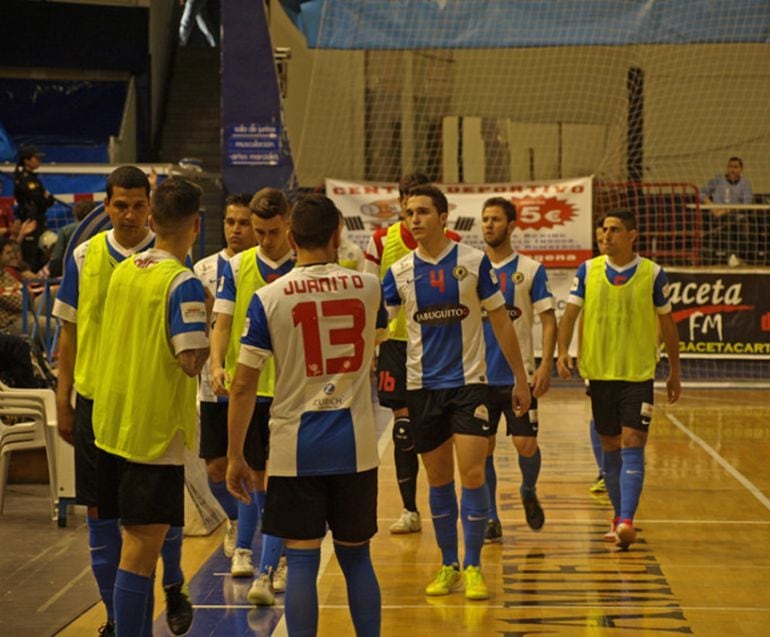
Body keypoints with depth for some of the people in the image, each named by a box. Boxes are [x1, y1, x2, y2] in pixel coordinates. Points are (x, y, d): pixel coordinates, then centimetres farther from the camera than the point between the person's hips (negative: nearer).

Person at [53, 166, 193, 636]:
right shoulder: (85, 257, 2)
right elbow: (70, 331, 7)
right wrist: (63, 401, 5)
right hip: (95, 399, 2)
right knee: (100, 511, 6)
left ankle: (174, 587, 31)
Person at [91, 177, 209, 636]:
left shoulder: (124, 270, 7)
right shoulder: (184, 284, -15)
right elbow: (192, 361, -20)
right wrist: (205, 314, -5)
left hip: (113, 426, 8)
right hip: (156, 432, -8)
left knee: (139, 542, 18)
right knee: (141, 550, -5)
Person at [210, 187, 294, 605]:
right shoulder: (237, 267, 4)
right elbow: (222, 323, 2)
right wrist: (217, 365, -15)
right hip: (245, 386, 2)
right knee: (253, 476, 15)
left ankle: (268, 571, -7)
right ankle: (243, 548, 33)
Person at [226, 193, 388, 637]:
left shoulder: (269, 298, -6)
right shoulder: (368, 286, 1)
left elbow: (243, 386, -7)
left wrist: (235, 456, 1)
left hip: (296, 447, -2)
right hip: (357, 443, 2)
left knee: (302, 560, 3)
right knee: (356, 557, 13)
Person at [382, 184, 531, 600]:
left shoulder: (474, 261, -3)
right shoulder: (399, 272, 1)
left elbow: (500, 320, 3)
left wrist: (520, 378, 3)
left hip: (468, 382, -2)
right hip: (422, 386, 2)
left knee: (472, 475, -10)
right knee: (438, 480, 9)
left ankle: (473, 567, 2)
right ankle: (448, 565, 20)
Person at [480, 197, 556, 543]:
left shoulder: (530, 269, 0)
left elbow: (549, 320, -1)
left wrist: (545, 365, -12)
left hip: (519, 374, -2)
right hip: (479, 374, 2)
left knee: (526, 444, -4)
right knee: (482, 448, 2)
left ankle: (529, 493, 27)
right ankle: (490, 518, 13)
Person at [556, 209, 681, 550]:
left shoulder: (652, 273, -1)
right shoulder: (588, 270, 3)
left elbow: (667, 323, 7)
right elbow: (570, 313, 0)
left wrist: (674, 372, 10)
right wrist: (563, 350, -18)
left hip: (638, 373, -2)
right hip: (598, 372, 2)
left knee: (632, 445, -12)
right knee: (610, 446, 10)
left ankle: (627, 521, -18)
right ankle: (619, 515, 24)